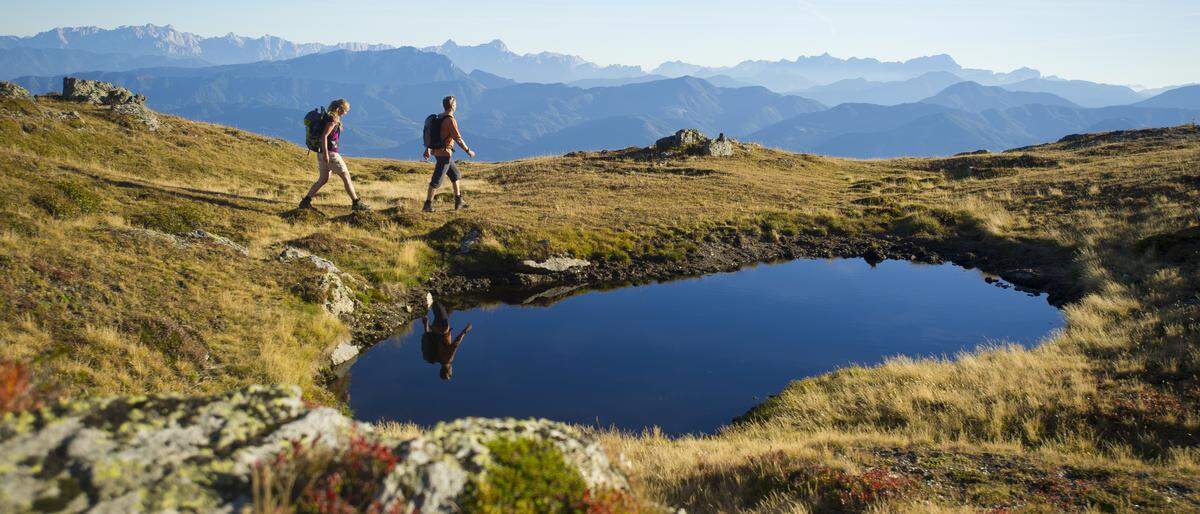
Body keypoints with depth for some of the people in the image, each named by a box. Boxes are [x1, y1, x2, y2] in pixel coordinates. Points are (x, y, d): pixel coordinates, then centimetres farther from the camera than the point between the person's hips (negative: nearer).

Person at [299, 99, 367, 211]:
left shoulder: (328, 117, 15)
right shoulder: (333, 119, -13)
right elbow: (324, 136, -22)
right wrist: (326, 154, -24)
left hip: (321, 153, 9)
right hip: (330, 152, -9)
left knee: (323, 179, 13)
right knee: (346, 176, -1)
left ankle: (305, 201, 9)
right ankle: (356, 203, 2)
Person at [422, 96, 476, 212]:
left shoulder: (439, 118, 10)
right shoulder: (451, 120, -19)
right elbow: (458, 139, -20)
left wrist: (427, 149, 24)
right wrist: (468, 151, -9)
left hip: (437, 151, 10)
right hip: (444, 153, -10)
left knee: (455, 175, 18)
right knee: (437, 180, -3)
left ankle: (458, 202, 22)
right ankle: (428, 204, 2)